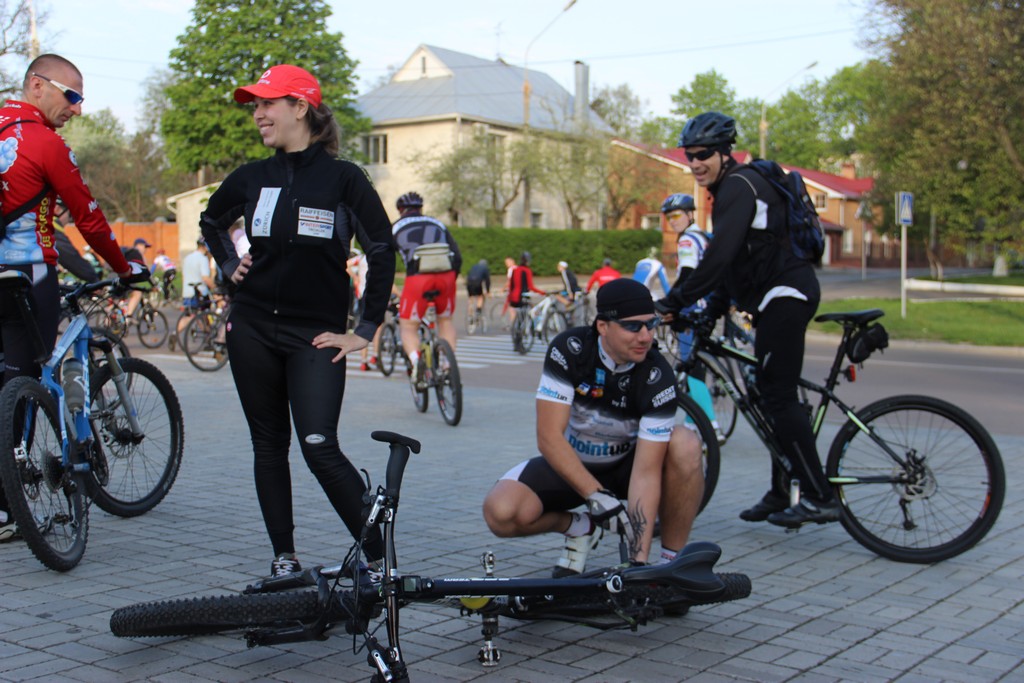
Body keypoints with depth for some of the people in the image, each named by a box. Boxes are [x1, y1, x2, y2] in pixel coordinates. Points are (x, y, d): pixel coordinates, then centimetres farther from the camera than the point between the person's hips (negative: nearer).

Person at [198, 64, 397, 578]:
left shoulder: (342, 178, -6)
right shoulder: (251, 179, 6)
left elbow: (383, 251, -5)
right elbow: (211, 221, 27)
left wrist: (365, 330, -6)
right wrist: (229, 265, 11)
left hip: (316, 334, -4)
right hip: (252, 328, 5)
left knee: (319, 447, -14)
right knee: (268, 444, 8)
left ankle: (378, 554, -3)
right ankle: (283, 556, 18)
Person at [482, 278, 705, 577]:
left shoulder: (658, 378, -25)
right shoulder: (569, 349, -23)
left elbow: (646, 471, -28)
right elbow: (549, 438, -24)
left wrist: (640, 559, -34)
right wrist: (596, 495, -33)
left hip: (626, 464, 0)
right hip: (569, 464, 0)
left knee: (685, 445, -32)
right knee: (500, 513, -27)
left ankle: (670, 559, -13)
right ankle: (579, 528, 5)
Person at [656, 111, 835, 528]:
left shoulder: (739, 186, -14)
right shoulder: (732, 188, 19)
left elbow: (718, 257, -24)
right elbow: (731, 260, 23)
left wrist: (674, 302, -20)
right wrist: (713, 310, 20)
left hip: (784, 295, -11)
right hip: (783, 295, 11)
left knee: (779, 397, -10)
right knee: (773, 395, 13)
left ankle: (818, 498, -8)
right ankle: (780, 495, 20)